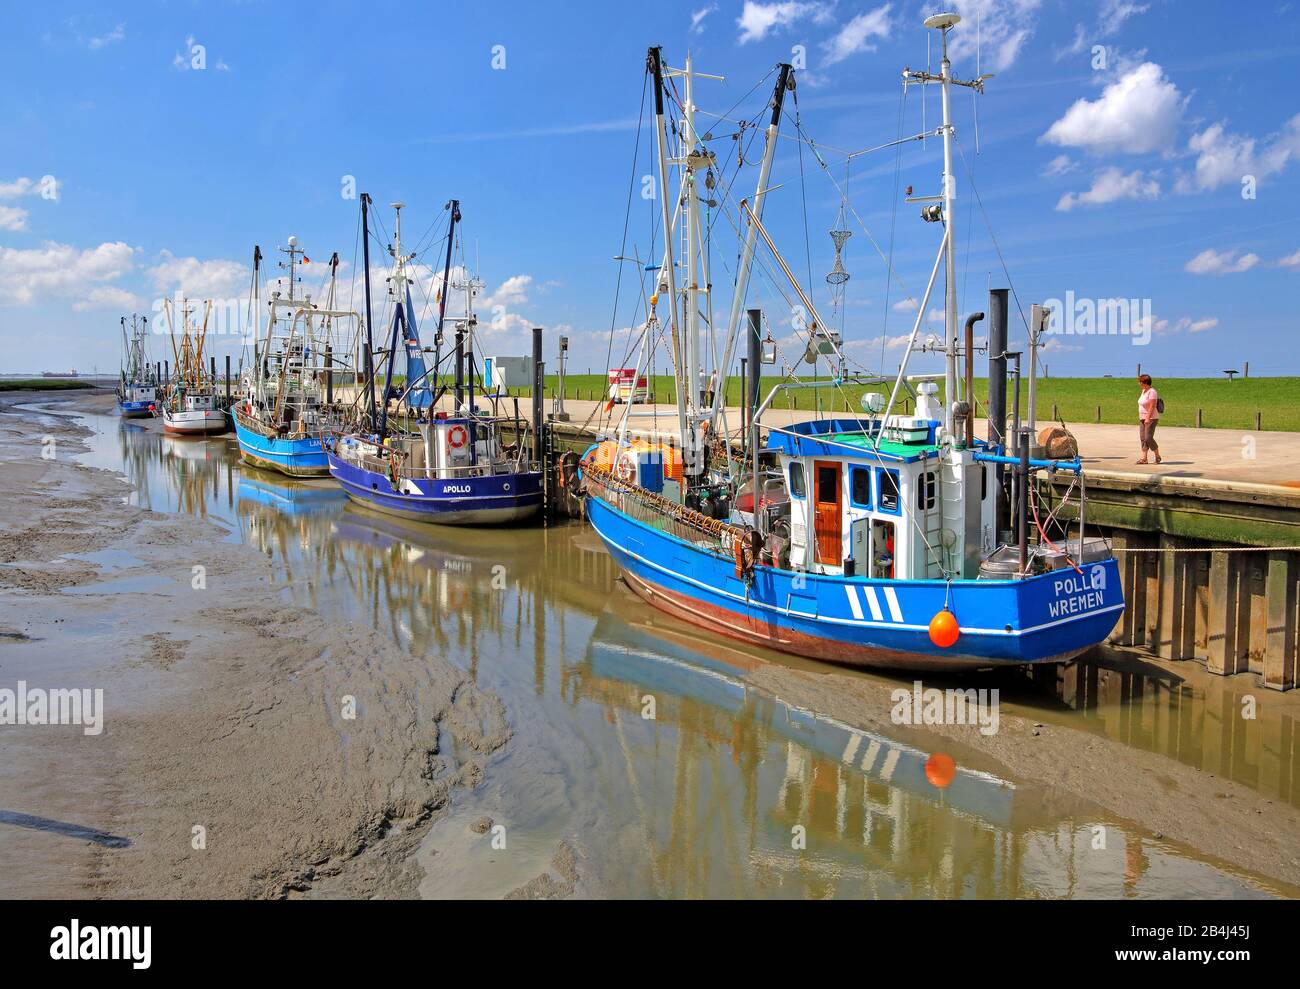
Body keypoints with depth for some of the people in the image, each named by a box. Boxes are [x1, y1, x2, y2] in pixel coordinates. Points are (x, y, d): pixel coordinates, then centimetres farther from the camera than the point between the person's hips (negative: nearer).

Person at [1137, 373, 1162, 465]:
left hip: (1151, 418, -9)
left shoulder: (1152, 392, -14)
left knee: (1148, 438, -11)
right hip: (1143, 418, 9)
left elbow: (1152, 406, -20)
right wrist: (1141, 418, 17)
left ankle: (1157, 456, 4)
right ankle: (1144, 458, 3)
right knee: (1143, 438, 4)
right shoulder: (1144, 390, 14)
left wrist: (1148, 418, -23)